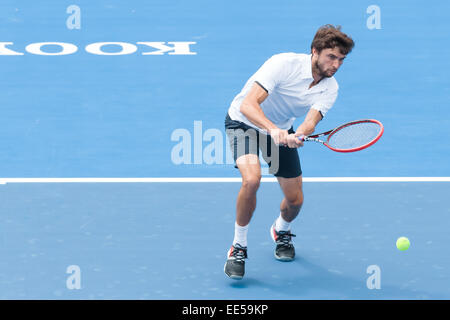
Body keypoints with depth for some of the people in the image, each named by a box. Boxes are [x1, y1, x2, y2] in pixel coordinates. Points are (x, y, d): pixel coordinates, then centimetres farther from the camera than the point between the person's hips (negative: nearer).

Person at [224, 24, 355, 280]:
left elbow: (311, 122, -31)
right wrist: (273, 130, -55)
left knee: (295, 200, 2)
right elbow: (248, 105, -39)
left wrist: (298, 136, -54)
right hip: (244, 122, -5)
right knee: (252, 179, -30)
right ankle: (238, 247, -11)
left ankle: (281, 231, 40)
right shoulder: (284, 64, -31)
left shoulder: (330, 88, -15)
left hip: (281, 130, 5)